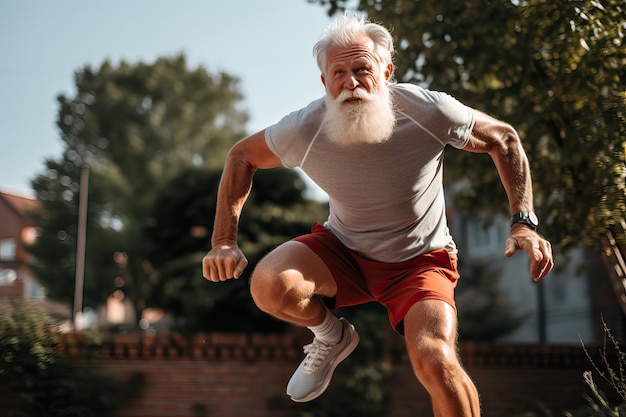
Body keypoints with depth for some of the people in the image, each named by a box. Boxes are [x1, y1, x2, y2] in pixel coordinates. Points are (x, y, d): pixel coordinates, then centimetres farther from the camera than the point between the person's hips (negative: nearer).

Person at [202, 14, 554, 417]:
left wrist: (524, 223, -16)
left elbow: (504, 139, -6)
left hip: (419, 259, -2)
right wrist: (224, 241, -10)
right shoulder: (305, 128, -18)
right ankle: (331, 336, 7)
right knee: (269, 285, -28)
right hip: (343, 251, 2)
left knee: (435, 362, -29)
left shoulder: (428, 111, -23)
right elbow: (242, 156, 0)